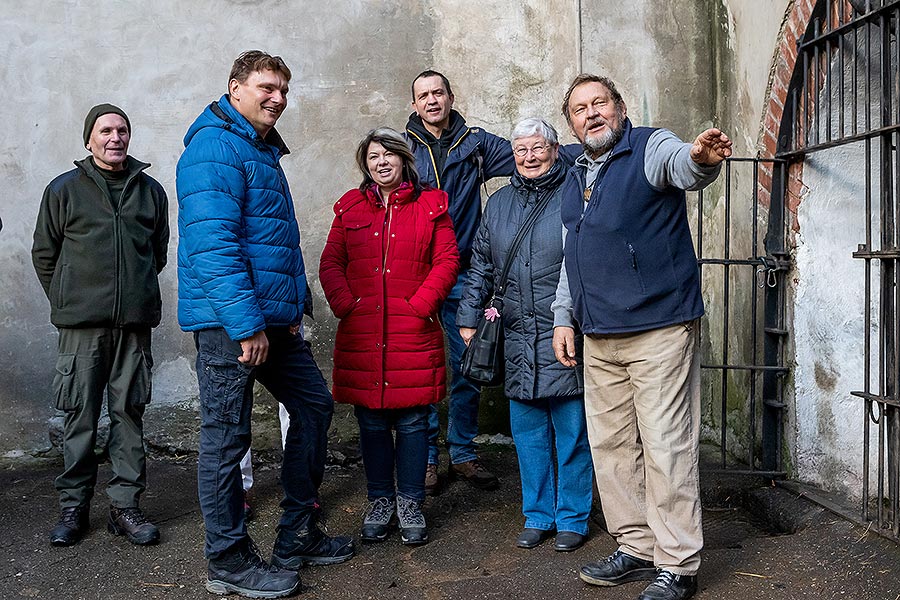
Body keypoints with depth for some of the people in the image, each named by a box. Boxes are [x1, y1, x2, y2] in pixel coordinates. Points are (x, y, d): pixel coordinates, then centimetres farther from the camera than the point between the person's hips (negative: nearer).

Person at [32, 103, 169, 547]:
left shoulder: (151, 191, 10)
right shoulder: (64, 190, 4)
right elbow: (44, 254, 11)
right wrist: (69, 303, 12)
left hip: (134, 325, 2)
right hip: (81, 326, -1)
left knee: (129, 414, 5)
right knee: (80, 418, 3)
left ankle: (125, 505, 14)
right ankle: (73, 507, 15)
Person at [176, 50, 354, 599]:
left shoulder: (265, 152, 19)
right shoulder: (216, 146, -12)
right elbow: (212, 244, -22)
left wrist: (294, 307, 18)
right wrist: (247, 323, -25)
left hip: (274, 317, 10)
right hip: (229, 321, -10)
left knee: (314, 405, 14)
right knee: (227, 437, -1)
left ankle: (299, 537, 26)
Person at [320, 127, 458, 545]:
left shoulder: (430, 205, 6)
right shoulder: (350, 207, 12)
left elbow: (447, 261, 0)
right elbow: (331, 264, 10)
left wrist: (419, 304, -10)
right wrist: (346, 305, -4)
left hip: (413, 333, -2)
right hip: (362, 334, 2)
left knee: (412, 421, 3)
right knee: (371, 422, 8)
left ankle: (409, 503, 19)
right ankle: (379, 502, 23)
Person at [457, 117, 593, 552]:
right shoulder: (499, 204, 14)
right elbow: (481, 266, 18)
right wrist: (468, 317, 12)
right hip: (518, 341, 5)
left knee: (571, 431, 5)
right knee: (528, 431, 11)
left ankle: (572, 518, 20)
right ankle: (538, 516, 26)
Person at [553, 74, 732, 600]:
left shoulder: (649, 149, -4)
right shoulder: (576, 178, 18)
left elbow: (680, 164, -28)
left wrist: (701, 158, -52)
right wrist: (563, 317, 15)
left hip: (659, 329, -7)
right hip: (599, 339, 8)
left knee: (667, 448, -4)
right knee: (612, 445, 12)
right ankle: (637, 549, 26)